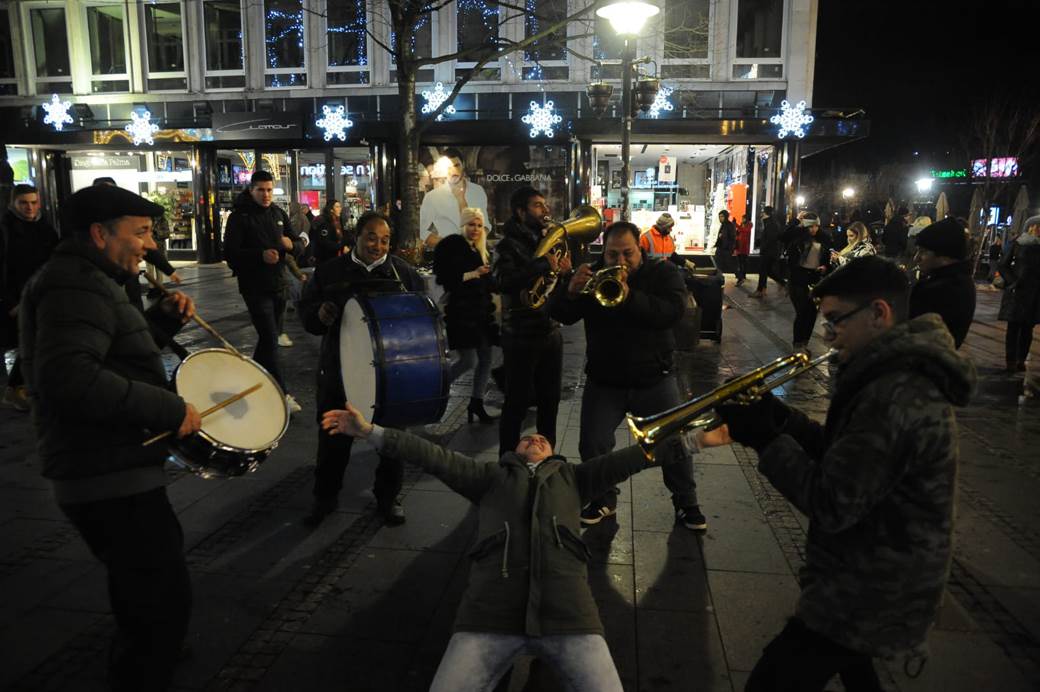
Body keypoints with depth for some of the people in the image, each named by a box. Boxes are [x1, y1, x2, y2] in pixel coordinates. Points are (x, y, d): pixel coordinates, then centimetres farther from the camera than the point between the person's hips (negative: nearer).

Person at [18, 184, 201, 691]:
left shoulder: (85, 280, 16)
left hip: (109, 469, 12)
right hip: (109, 478, -12)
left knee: (155, 566, 31)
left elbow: (116, 352, 24)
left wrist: (163, 318, 8)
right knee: (166, 600, -3)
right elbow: (69, 378, -33)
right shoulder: (76, 285, -18)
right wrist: (170, 408, -29)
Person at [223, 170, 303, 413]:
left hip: (278, 285, 6)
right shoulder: (239, 217, -7)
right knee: (270, 339, -10)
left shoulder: (279, 214, 10)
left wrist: (291, 244, -12)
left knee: (268, 337, 18)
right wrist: (260, 255, -26)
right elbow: (230, 253, -13)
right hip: (255, 288, -6)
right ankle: (282, 393, -8)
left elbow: (300, 245, 11)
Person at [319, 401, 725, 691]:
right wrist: (370, 432, 9)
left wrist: (694, 438, 11)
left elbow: (627, 459, 19)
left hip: (567, 613, 1)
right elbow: (434, 457, 16)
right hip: (491, 612, 0)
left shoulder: (572, 477, 28)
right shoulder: (492, 476, 25)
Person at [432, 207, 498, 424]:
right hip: (461, 312, -7)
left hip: (481, 312, 8)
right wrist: (472, 274, -19)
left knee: (485, 358, 6)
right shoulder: (452, 246, -7)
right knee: (469, 361, -10)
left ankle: (477, 402, 19)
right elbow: (444, 279, -16)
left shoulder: (479, 250, 16)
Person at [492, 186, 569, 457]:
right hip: (521, 336, -6)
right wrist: (543, 265, -29)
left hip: (551, 332, 6)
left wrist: (565, 271, -5)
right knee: (516, 404, 2)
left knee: (550, 401, 14)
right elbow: (503, 282, -26)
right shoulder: (508, 245, -7)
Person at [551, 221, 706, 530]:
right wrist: (571, 291, -29)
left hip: (654, 379, -1)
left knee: (675, 443, 3)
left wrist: (629, 296, -36)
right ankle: (603, 500, 23)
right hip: (603, 380, 2)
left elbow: (673, 312, -24)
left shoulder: (663, 273, -6)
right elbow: (563, 316, -7)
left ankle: (686, 504, 23)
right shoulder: (594, 275, 1)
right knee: (592, 445, 1)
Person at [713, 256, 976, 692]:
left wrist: (765, 440, -20)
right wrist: (782, 421, -6)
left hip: (868, 599, -10)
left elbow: (830, 505, -29)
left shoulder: (896, 397, -30)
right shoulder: (902, 373, 5)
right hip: (876, 579, 11)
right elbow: (842, 454, 8)